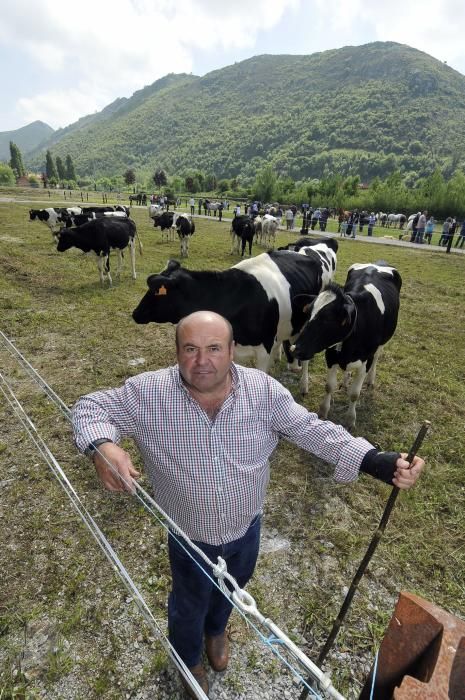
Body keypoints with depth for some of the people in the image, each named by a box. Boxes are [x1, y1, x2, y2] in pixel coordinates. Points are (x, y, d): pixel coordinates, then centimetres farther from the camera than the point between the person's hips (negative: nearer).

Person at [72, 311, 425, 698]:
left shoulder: (263, 390, -23)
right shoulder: (149, 392, -27)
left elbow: (315, 431, -18)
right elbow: (92, 407, -15)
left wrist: (379, 462, -28)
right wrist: (103, 446, -38)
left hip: (247, 528, 3)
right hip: (190, 536, -2)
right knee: (190, 604, 29)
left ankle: (216, 629, 73)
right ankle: (189, 659, 66)